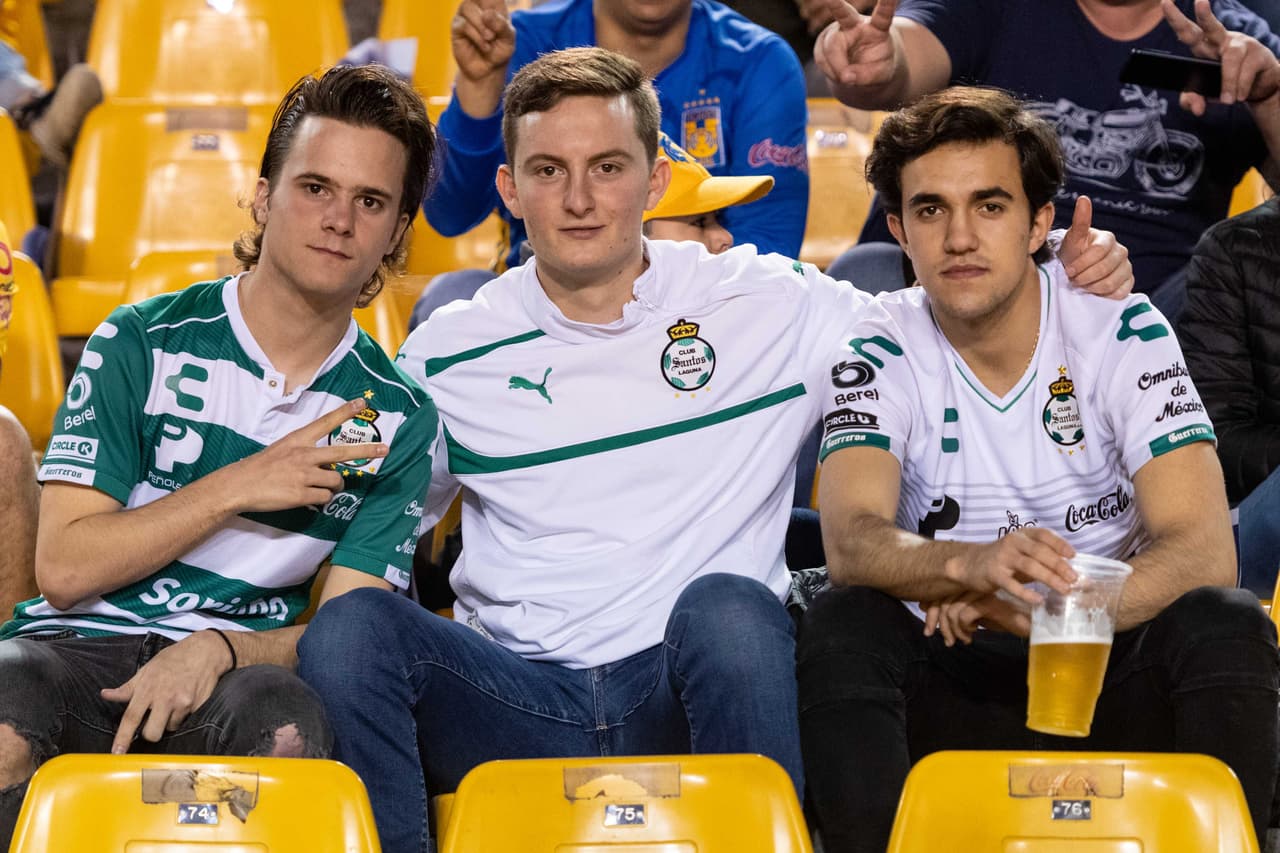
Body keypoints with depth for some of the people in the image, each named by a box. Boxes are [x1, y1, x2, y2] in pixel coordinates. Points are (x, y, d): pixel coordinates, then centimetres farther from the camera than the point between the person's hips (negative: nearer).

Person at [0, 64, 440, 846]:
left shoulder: (398, 419, 9)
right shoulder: (143, 344, 3)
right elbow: (64, 567, -2)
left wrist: (216, 649, -17)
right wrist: (236, 488, -8)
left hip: (237, 666, 1)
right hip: (85, 645, -1)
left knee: (288, 721, -37)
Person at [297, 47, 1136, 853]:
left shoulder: (767, 307, 8)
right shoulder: (447, 356, 10)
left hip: (699, 690, -1)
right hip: (522, 700, 1)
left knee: (726, 606, -36)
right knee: (350, 627, -27)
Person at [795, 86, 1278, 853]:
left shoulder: (1122, 331, -5)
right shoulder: (881, 354, -3)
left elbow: (1204, 553, -16)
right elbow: (852, 539, -21)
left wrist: (1021, 611, -30)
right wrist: (969, 566, -43)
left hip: (1110, 678, 0)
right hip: (953, 688, 0)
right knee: (843, 627, -28)